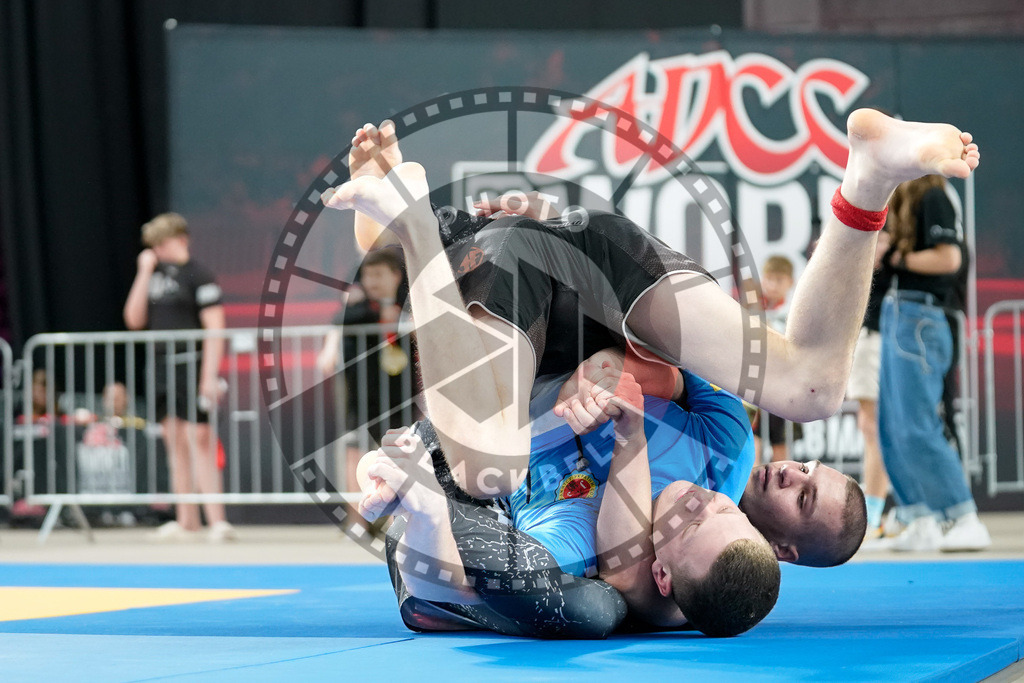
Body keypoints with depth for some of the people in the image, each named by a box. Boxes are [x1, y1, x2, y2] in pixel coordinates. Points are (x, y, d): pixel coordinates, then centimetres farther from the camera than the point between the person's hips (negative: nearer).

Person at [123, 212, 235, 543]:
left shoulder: (198, 276, -7)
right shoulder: (154, 276, 15)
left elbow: (215, 327, -12)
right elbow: (134, 319, 10)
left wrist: (210, 375, -19)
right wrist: (144, 273, 4)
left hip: (191, 367, -7)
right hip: (162, 367, 7)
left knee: (200, 441, -11)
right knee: (176, 445, 10)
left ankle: (217, 521, -11)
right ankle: (186, 521, 16)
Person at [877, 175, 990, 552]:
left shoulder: (933, 199, -8)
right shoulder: (907, 205, 19)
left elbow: (948, 258, -19)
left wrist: (900, 259, -9)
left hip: (918, 323, -10)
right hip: (897, 318, 10)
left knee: (917, 429, -13)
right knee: (892, 429, 7)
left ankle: (967, 522, -11)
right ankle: (923, 524, 9)